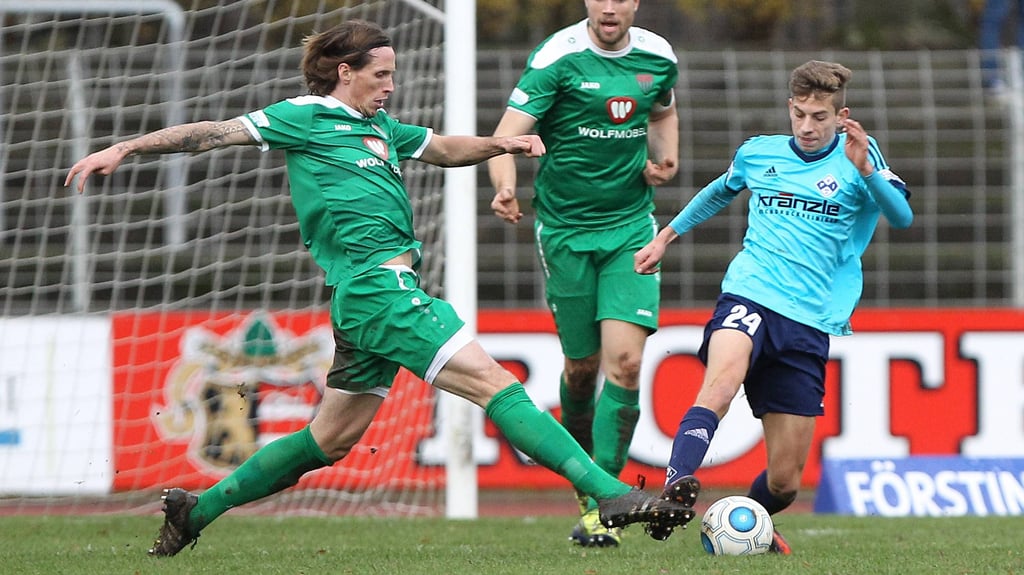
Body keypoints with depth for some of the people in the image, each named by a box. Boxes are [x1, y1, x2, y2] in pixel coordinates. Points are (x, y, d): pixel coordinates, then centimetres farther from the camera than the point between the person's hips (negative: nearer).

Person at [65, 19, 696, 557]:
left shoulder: (379, 125, 21)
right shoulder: (306, 117, -1)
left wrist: (501, 143, 13)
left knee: (331, 440, 15)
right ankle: (610, 494, -22)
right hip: (378, 286, -10)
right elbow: (217, 132, -1)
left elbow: (441, 148, 32)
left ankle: (196, 509, 22)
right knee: (495, 384, -16)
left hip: (371, 298, 10)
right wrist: (124, 149, -5)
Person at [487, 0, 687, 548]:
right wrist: (505, 187, -40)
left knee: (625, 359, -14)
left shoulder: (657, 57, 2)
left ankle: (601, 501, -9)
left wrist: (664, 159, 4)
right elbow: (507, 137, -19)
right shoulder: (558, 58, -12)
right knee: (581, 368, 7)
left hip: (631, 228, 2)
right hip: (564, 229, -2)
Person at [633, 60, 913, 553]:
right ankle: (671, 498, -53)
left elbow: (902, 217, -13)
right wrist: (666, 236, 38)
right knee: (723, 378, -37)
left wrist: (866, 170, -28)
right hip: (749, 297, 0)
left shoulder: (857, 156, 3)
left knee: (785, 481, 2)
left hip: (810, 324, 0)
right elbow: (720, 192, 34)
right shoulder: (758, 153, 12)